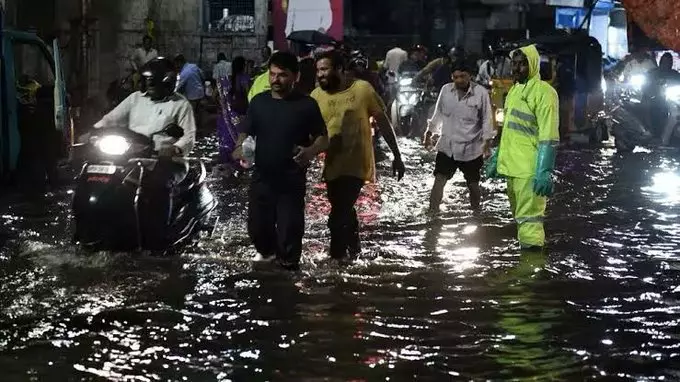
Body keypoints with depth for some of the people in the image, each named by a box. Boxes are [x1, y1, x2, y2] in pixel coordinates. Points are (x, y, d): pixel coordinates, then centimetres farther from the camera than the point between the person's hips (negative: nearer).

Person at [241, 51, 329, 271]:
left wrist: (310, 151, -24)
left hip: (292, 180, -3)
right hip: (261, 178, 4)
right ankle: (268, 251, 45)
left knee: (289, 230, 0)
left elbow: (323, 138, -2)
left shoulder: (306, 105, -6)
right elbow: (246, 134, 9)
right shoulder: (259, 101, 3)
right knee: (256, 226, 14)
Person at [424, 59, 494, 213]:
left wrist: (487, 144, -7)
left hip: (471, 149, -2)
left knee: (473, 184, 11)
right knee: (439, 180, -8)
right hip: (447, 146, 2)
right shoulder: (446, 90, -1)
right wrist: (429, 133, 16)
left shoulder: (481, 93, -10)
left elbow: (487, 120, -5)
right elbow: (438, 114, 12)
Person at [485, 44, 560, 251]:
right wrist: (496, 158, 23)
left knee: (528, 216, -10)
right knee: (519, 214, 16)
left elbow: (549, 137, -17)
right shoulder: (514, 90, 16)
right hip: (512, 166, 9)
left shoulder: (543, 92, -11)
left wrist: (545, 171, -22)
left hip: (530, 168, -9)